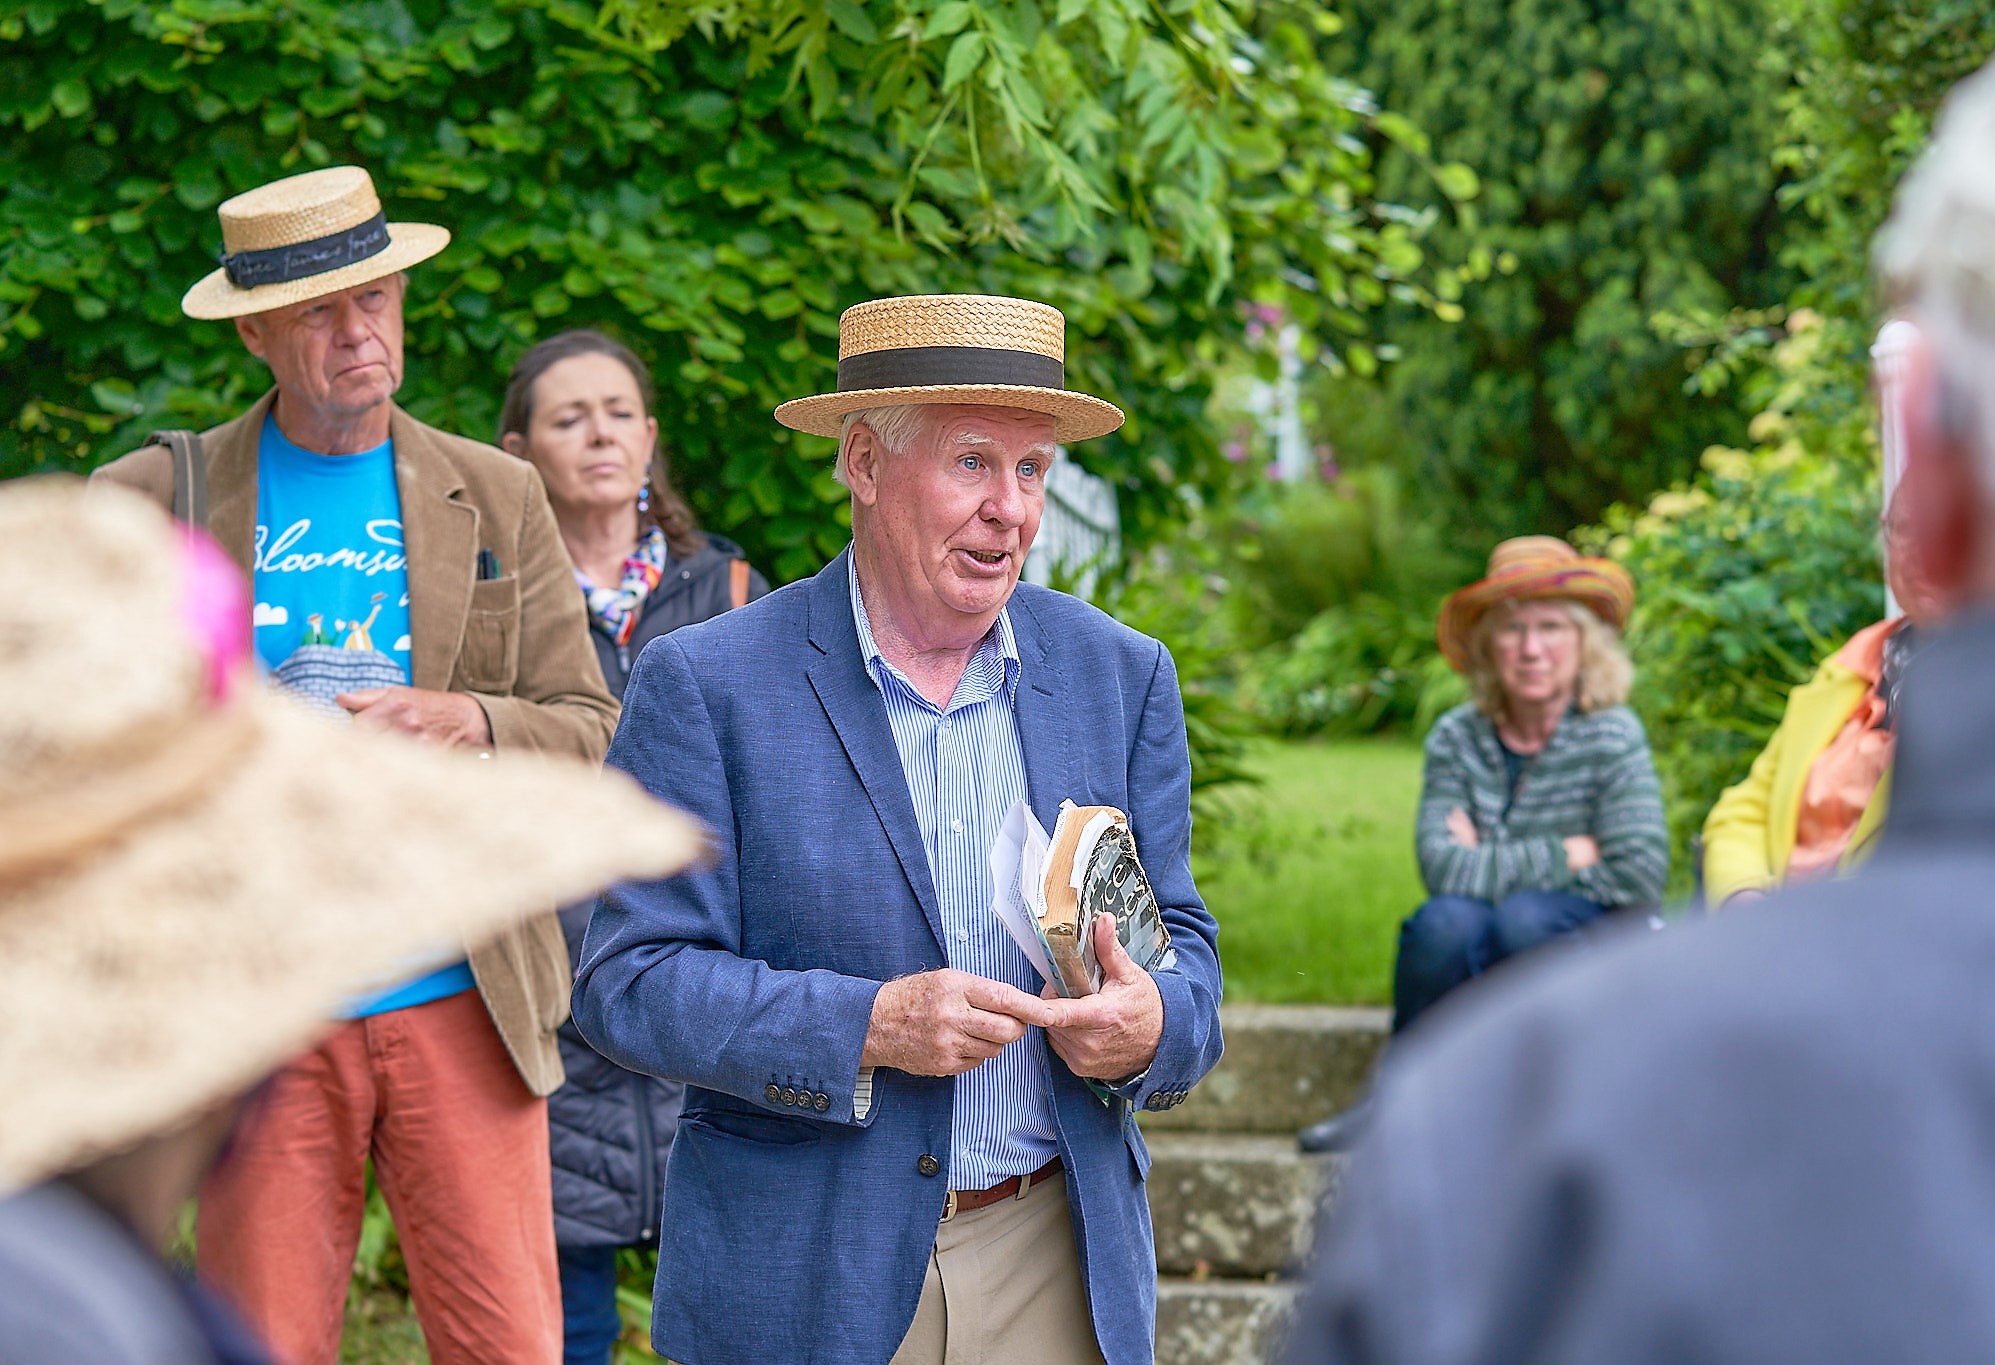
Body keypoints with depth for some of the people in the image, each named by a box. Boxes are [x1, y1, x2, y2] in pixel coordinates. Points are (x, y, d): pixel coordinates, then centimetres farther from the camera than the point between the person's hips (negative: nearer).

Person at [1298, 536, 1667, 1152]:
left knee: (1522, 917, -34)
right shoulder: (1457, 739, -2)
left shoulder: (1610, 737, -7)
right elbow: (1443, 867, -15)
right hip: (1477, 963, 2)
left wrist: (1491, 867, -9)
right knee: (1447, 919, -32)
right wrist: (1564, 855, -15)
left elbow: (1641, 874, -15)